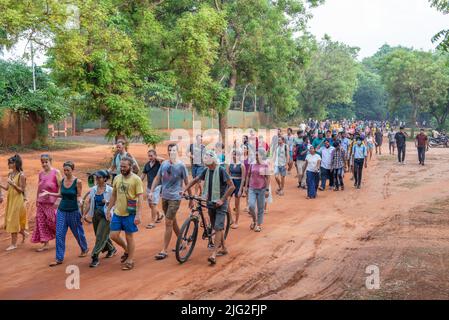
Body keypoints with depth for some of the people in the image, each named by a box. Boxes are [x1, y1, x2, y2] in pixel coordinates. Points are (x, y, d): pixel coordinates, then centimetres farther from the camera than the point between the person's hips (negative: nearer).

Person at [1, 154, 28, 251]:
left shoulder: (21, 175, -14)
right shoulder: (10, 174, 7)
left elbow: (22, 190, -14)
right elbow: (7, 188, 10)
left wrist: (13, 184, -27)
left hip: (17, 199, -7)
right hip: (10, 199, 7)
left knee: (13, 220, -4)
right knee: (10, 220, 13)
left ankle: (13, 244, 4)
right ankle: (23, 233, 36)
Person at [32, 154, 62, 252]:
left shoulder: (56, 172, -7)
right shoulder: (41, 173, 10)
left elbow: (61, 187, -10)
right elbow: (39, 188, 17)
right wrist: (37, 199, 14)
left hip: (52, 202, -5)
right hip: (42, 202, 6)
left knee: (52, 221, -3)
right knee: (41, 222, 3)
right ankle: (45, 244, 10)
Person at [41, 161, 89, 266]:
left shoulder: (77, 182, -12)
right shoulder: (62, 180, 2)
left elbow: (79, 196, -8)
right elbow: (61, 194, 13)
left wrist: (80, 201, -29)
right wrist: (48, 193, 9)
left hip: (73, 211, -4)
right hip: (62, 210, 4)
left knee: (78, 232, 12)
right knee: (59, 234, -2)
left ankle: (84, 249, 38)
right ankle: (59, 258, 2)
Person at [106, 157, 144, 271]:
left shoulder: (136, 179, -11)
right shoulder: (117, 178, 5)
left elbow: (140, 198, -14)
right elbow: (113, 195, 14)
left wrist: (138, 214, -20)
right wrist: (108, 210, 13)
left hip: (130, 214, -5)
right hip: (117, 212, 5)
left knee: (129, 237, 5)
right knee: (114, 236, 5)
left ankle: (130, 260, 20)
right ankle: (126, 250, 32)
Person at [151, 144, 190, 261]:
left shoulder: (181, 165, -10)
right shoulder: (164, 164, 3)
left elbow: (187, 183, -5)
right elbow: (157, 178, 10)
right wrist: (151, 191, 2)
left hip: (175, 198, -5)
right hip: (164, 196, 6)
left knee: (168, 223, -7)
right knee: (173, 221, 16)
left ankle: (164, 251, -1)